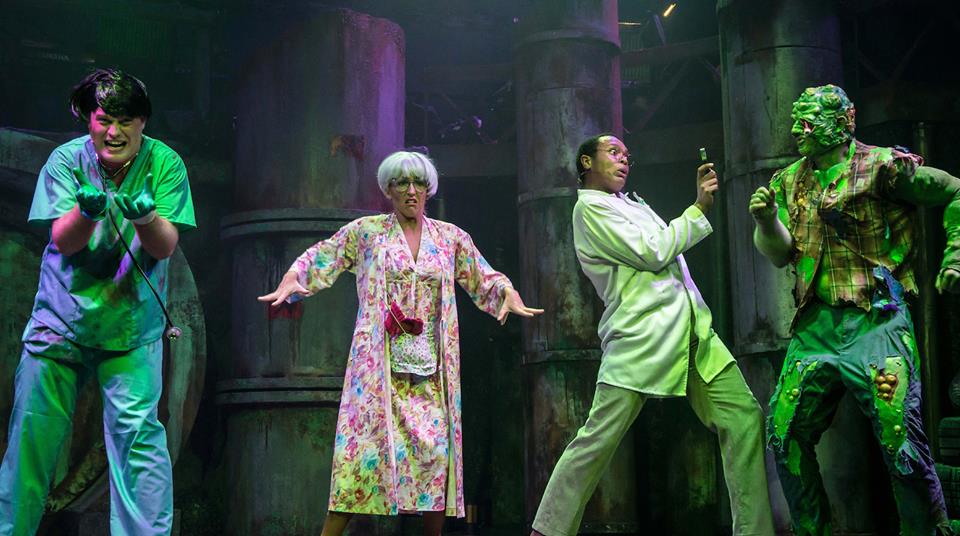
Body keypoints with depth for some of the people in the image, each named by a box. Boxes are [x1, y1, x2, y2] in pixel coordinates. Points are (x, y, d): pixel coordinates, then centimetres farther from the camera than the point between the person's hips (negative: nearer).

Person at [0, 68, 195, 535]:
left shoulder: (164, 164, -5)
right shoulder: (67, 159, -3)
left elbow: (165, 248, -13)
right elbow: (63, 241, -11)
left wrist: (145, 217, -34)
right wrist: (87, 210, -32)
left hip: (131, 324, -1)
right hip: (59, 317, 2)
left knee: (137, 433, -12)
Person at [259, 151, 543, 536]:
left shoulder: (451, 238, 13)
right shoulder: (366, 231, 8)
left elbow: (485, 281, 16)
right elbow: (318, 261, 10)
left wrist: (509, 294, -4)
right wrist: (292, 279, -9)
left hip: (431, 365, 3)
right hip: (379, 363, -2)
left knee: (437, 446, -3)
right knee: (366, 442, -11)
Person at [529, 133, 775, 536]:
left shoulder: (634, 204, 26)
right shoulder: (590, 207, -1)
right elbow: (651, 253, -9)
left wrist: (701, 198, 16)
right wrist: (699, 208, -2)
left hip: (692, 332, 8)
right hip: (641, 337, -8)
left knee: (744, 416, 0)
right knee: (598, 439, -9)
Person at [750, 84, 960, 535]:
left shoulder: (882, 166, -2)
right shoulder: (789, 181, 14)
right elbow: (781, 254, 7)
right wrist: (766, 221, -12)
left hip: (875, 323, -5)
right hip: (815, 324, 5)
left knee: (900, 436, -10)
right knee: (784, 434, 3)